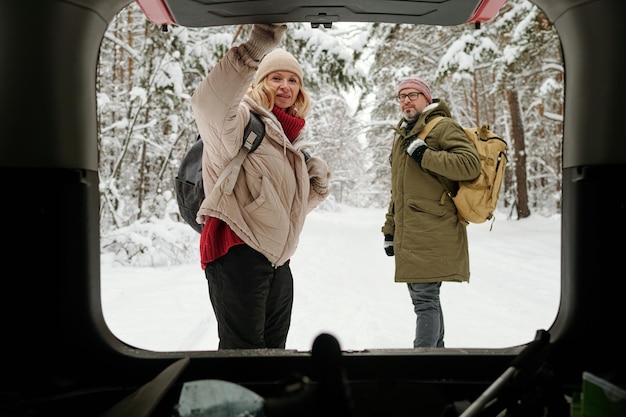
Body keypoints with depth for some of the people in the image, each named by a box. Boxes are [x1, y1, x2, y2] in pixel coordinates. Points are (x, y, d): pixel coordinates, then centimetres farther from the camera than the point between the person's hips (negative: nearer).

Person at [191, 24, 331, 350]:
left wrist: (319, 182, 3)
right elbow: (208, 103, -31)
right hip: (237, 252, -9)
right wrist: (256, 48, -43)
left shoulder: (293, 140, 20)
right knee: (244, 347, -7)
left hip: (277, 258, 9)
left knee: (274, 345, 17)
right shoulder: (243, 118, -5)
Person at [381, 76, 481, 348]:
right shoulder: (402, 136, 24)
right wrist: (390, 228, 22)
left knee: (425, 299, -9)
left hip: (432, 234, -8)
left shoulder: (443, 127, -1)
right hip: (409, 234, 8)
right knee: (424, 298, 12)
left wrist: (424, 155, -17)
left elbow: (470, 164, -16)